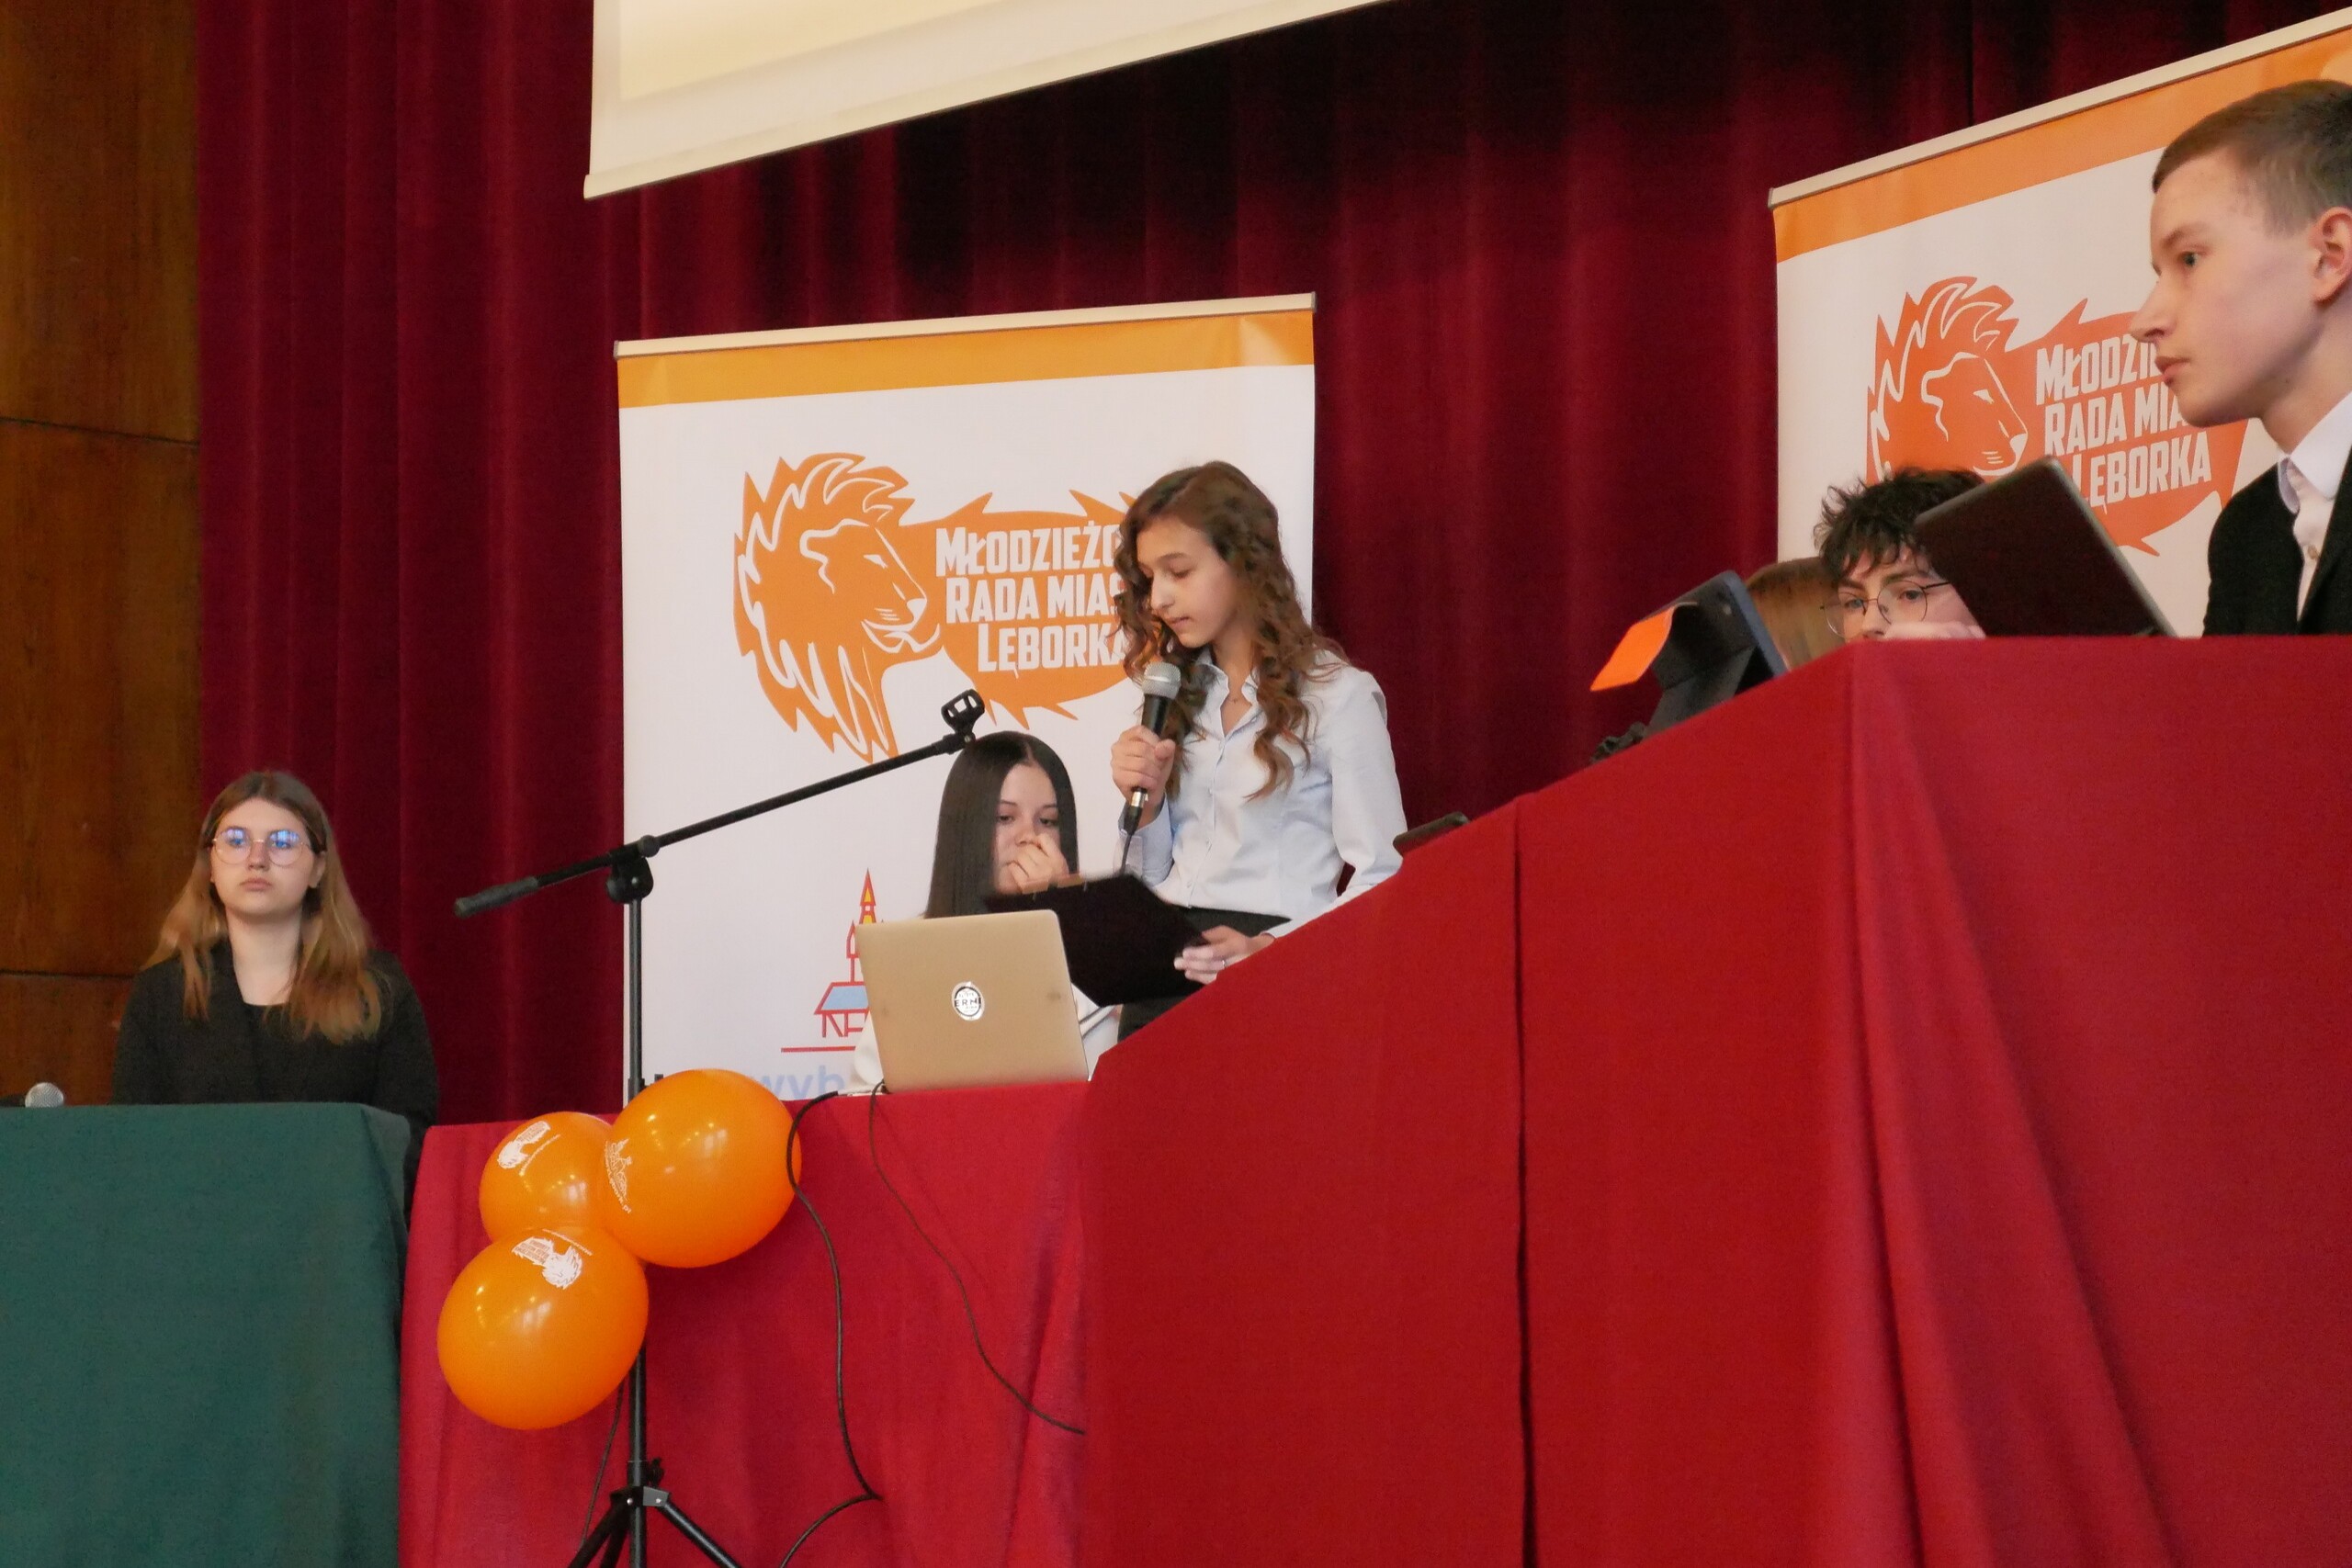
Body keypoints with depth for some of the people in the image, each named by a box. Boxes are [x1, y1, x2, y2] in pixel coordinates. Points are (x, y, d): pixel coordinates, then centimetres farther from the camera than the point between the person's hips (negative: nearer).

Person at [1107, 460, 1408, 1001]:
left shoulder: (1338, 696, -2)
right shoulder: (1178, 694, 15)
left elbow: (1382, 883, -7)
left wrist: (1270, 949, -20)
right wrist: (1147, 801, 2)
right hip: (1165, 966, 4)